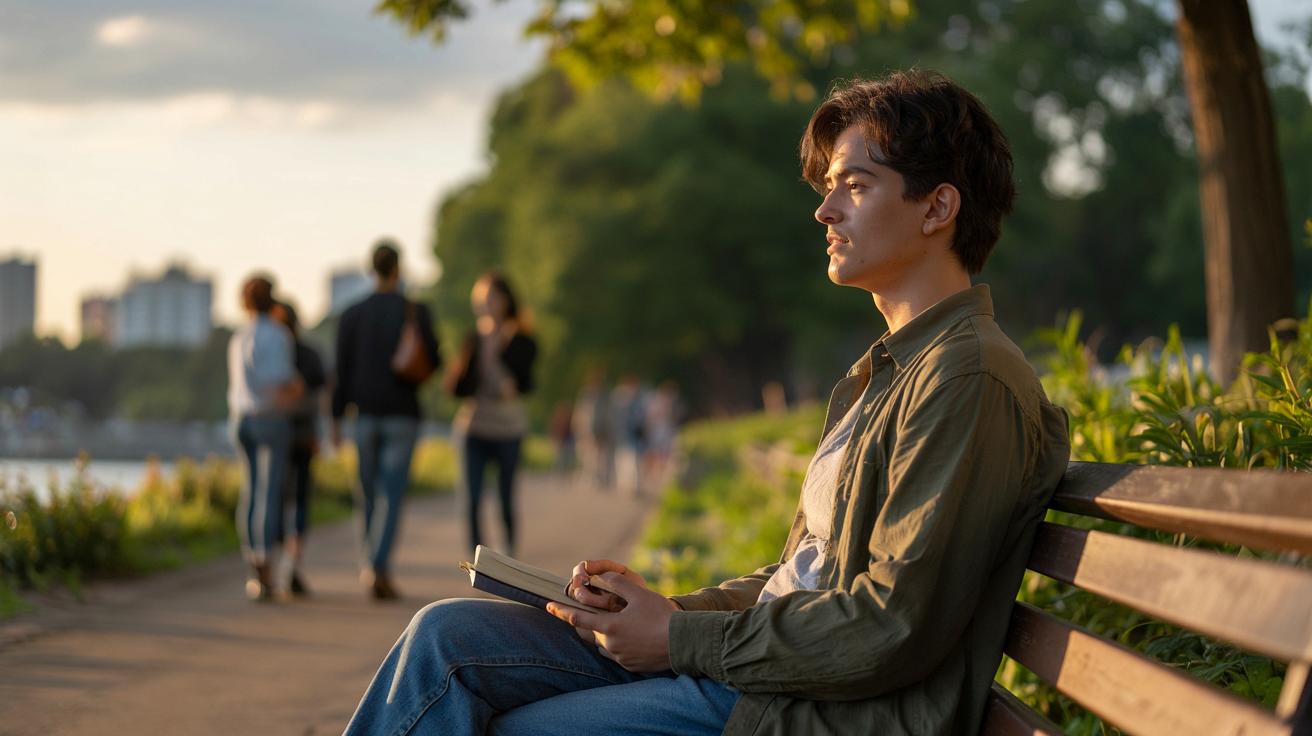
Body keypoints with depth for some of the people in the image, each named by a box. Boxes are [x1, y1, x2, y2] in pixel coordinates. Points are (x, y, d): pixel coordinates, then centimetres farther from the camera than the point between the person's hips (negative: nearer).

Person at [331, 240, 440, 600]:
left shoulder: (352, 315, 1)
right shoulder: (416, 311, -5)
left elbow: (342, 370, 0)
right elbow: (434, 362, -1)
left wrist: (336, 419, 6)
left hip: (365, 414, 2)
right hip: (402, 415, -2)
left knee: (368, 494, 14)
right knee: (391, 495, -5)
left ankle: (373, 567, 22)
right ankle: (378, 569, -18)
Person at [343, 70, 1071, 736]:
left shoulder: (970, 378, -14)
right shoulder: (882, 374, 20)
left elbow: (893, 628, -21)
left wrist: (683, 639, -13)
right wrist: (662, 607, 5)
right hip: (761, 663, 10)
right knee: (446, 637, 0)